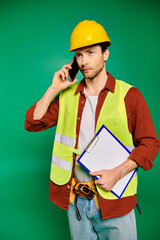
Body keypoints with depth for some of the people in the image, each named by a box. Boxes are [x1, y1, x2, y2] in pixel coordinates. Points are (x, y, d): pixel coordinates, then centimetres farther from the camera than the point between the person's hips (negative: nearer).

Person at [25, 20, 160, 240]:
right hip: (75, 199, 3)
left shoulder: (129, 95, -7)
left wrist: (117, 173, -18)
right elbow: (32, 124, 1)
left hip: (113, 199, -3)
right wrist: (53, 89, -7)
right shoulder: (68, 95, 4)